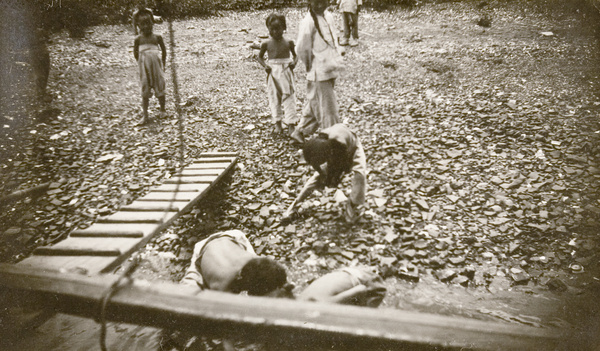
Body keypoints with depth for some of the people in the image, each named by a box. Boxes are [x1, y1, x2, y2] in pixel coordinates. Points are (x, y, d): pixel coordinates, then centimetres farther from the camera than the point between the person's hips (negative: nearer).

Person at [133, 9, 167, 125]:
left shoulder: (157, 37, -4)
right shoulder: (138, 39, -3)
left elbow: (164, 50, 8)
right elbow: (135, 53, 10)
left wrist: (163, 64, 9)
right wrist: (141, 62, 8)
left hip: (156, 66, 0)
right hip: (144, 67, 0)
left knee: (159, 88, 8)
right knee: (145, 90, 3)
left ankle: (162, 110, 28)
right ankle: (145, 115, 7)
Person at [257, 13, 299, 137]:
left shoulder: (288, 43, 1)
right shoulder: (267, 44, 2)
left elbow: (295, 55, 11)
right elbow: (260, 57, 12)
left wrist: (294, 62, -10)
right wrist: (265, 65, -6)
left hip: (286, 72, -1)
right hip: (273, 73, 1)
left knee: (289, 98, -3)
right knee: (274, 99, 7)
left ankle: (291, 124, 2)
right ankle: (278, 124, 19)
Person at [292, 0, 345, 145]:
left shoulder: (328, 17, 9)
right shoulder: (308, 22, -17)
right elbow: (302, 49, -14)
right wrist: (310, 64, -2)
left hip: (329, 72, 8)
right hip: (319, 74, -8)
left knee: (314, 106, 19)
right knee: (328, 108, 0)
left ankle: (300, 133, 35)